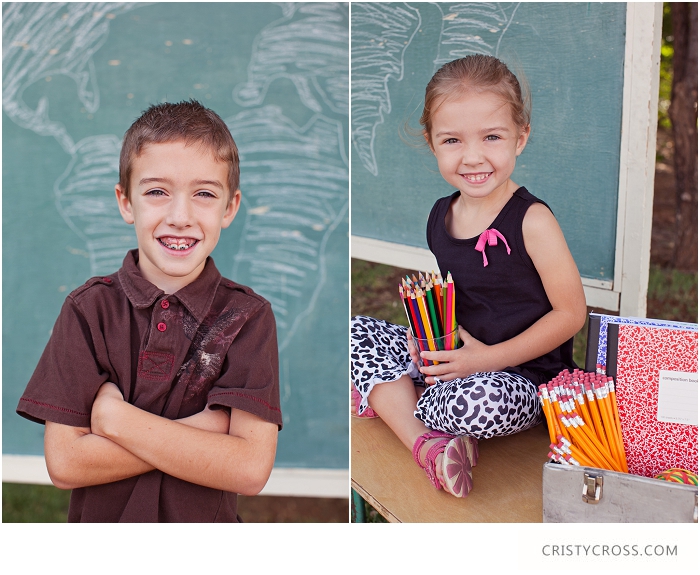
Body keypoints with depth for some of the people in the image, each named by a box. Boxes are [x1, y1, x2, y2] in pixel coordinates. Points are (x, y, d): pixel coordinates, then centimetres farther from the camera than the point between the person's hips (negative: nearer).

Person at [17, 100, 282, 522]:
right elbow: (64, 463, -16)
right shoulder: (89, 308, -10)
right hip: (101, 522, 0)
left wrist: (114, 415, -21)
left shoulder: (248, 316, -13)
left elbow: (251, 470, -22)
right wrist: (205, 428, -22)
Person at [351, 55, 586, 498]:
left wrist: (490, 357, -19)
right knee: (360, 330, -2)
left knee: (482, 399, -40)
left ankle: (388, 398, -8)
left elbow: (571, 312, -14)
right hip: (449, 358, 7)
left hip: (522, 375, -7)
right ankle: (426, 444, -18)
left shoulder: (532, 221, -16)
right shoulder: (440, 216, 3)